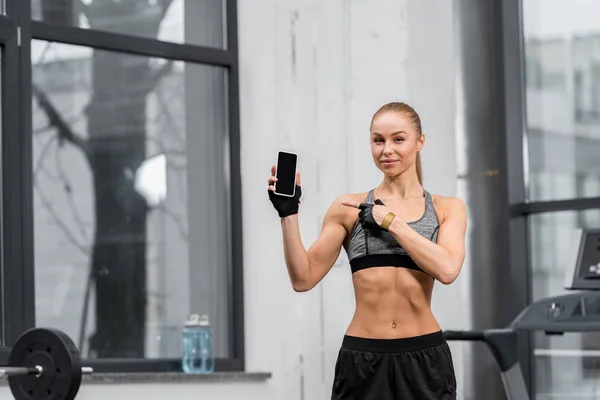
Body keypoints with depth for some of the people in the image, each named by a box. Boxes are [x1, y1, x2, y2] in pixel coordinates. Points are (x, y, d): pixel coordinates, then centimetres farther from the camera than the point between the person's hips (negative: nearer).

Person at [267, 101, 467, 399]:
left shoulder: (447, 208, 7)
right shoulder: (349, 209, 6)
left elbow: (447, 269, -11)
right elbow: (304, 278, 1)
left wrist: (389, 219, -8)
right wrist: (288, 215, -9)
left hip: (424, 359, 0)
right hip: (362, 359, 0)